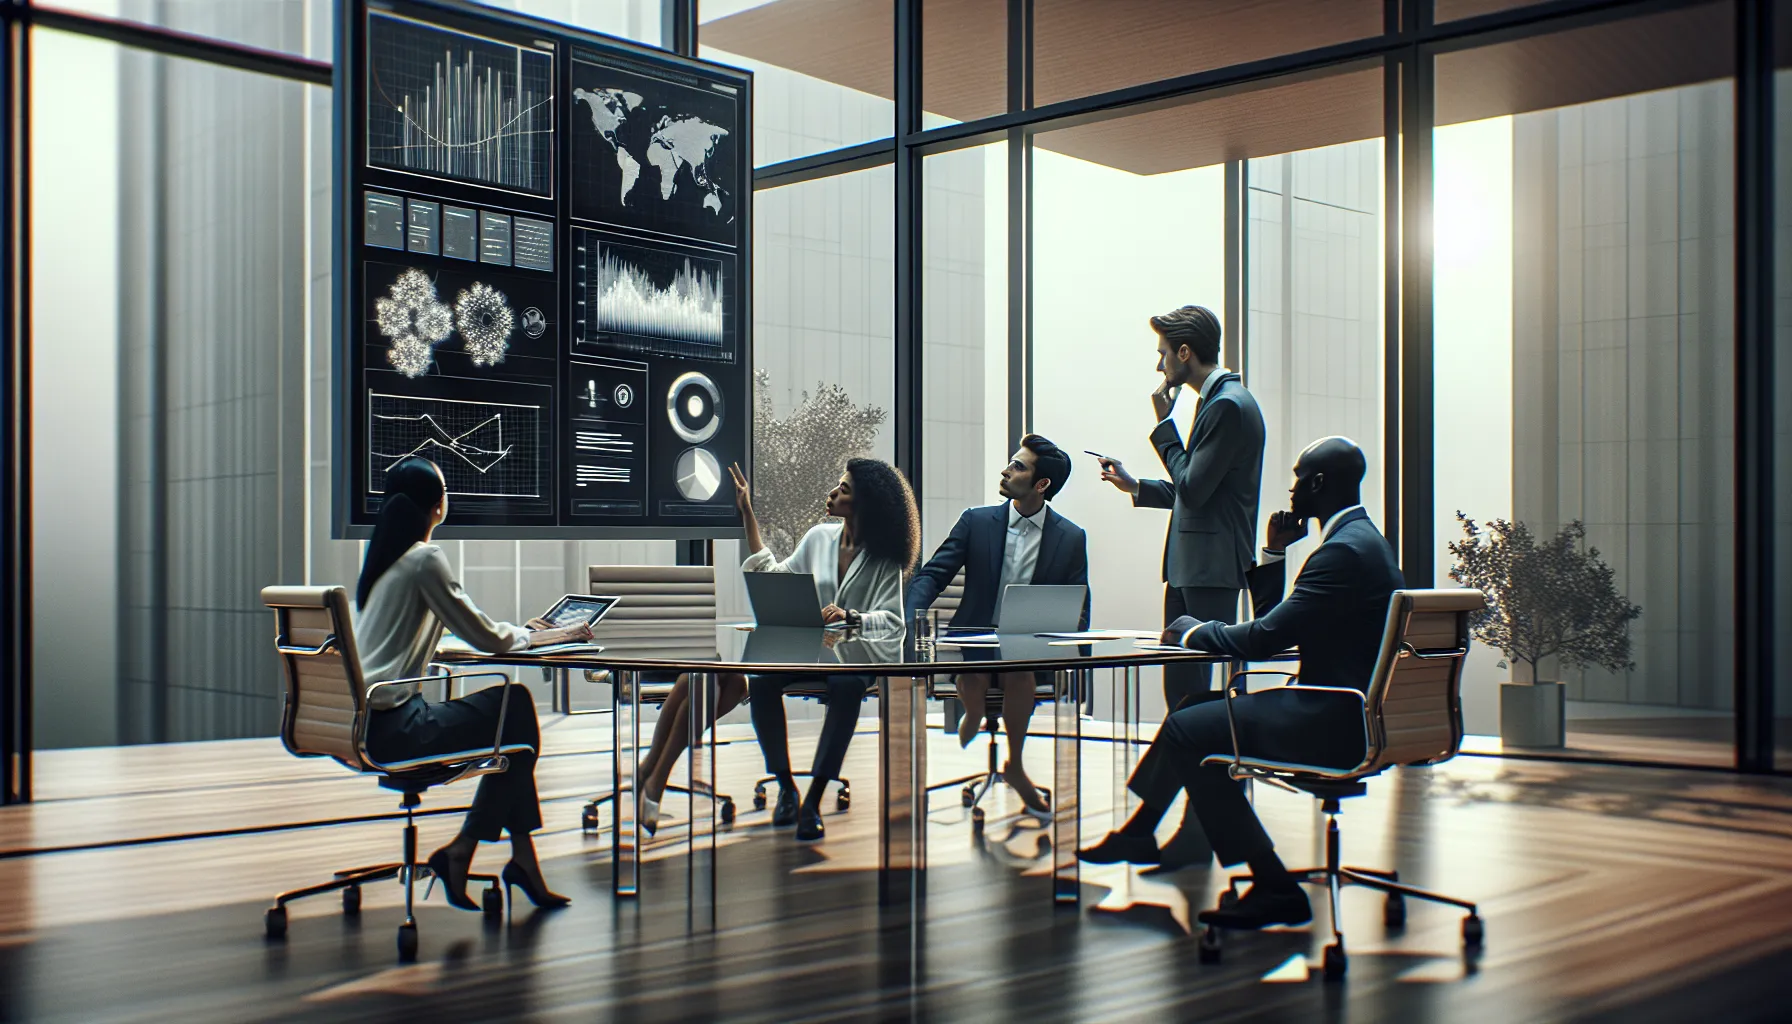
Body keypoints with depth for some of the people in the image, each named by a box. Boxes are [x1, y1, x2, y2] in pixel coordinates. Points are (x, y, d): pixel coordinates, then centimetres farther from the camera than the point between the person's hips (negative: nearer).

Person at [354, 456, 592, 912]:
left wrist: (522, 630, 19)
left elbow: (464, 627, 22)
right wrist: (543, 636, 7)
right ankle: (461, 851, 8)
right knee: (517, 710, 3)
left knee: (512, 706, 13)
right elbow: (488, 639, -9)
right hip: (391, 728, -9)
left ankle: (522, 858, 12)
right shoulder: (424, 559, -13)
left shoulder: (382, 556, 14)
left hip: (362, 720, 9)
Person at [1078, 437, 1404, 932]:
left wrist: (1192, 631, -3)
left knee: (1186, 730, -11)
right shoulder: (1362, 539, 16)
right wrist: (1273, 552, 10)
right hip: (1345, 713, 11)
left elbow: (1262, 640, -20)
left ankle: (1274, 887, -6)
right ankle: (1140, 831, 26)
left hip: (1334, 723, -11)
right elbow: (1273, 626, 19)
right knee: (1198, 711, 17)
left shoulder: (1345, 550, -18)